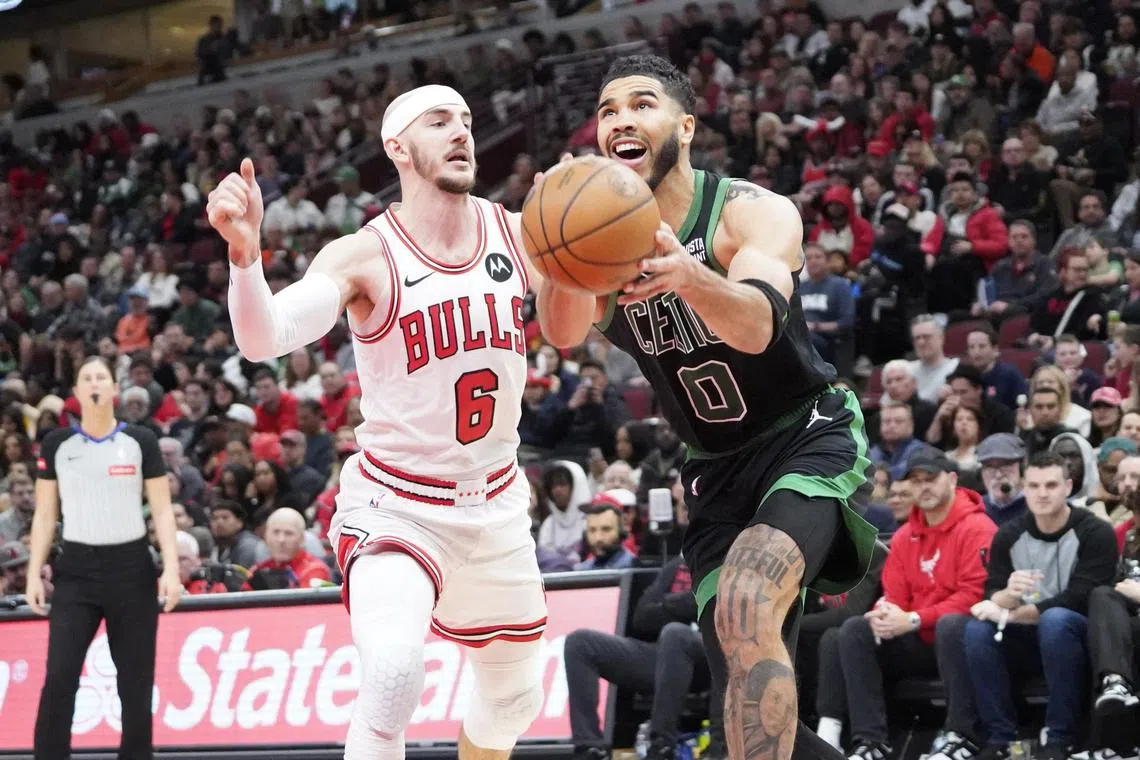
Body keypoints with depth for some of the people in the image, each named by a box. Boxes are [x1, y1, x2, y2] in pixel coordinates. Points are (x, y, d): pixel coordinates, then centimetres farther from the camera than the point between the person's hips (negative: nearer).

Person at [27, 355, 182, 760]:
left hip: (132, 567, 0)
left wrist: (171, 569, -9)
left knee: (136, 681, 3)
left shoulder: (141, 441, 1)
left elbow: (162, 510, 1)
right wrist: (34, 573, 1)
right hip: (76, 568, 0)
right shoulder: (57, 443, 4)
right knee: (58, 677, -10)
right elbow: (44, 514, 8)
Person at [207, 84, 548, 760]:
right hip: (397, 505, -5)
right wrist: (244, 251, -50)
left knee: (516, 696, 19)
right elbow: (263, 341, -30)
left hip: (497, 503, 5)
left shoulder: (518, 233, -3)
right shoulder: (364, 257, -16)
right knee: (394, 672, -31)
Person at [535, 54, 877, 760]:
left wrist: (687, 273, -59)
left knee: (744, 609, -31)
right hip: (719, 469, 6)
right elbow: (563, 333, -26)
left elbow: (757, 325, -37)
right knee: (753, 698, 5)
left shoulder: (751, 212, -16)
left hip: (810, 439, -5)